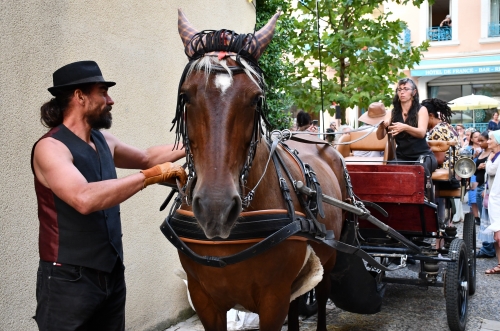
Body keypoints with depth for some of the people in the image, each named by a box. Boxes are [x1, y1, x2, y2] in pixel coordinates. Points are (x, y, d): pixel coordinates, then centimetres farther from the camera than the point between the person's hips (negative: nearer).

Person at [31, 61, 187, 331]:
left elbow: (146, 157, 24)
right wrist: (150, 176, -31)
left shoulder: (103, 141, 7)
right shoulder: (51, 147, -18)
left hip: (112, 273, 8)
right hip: (69, 279, -7)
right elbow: (84, 199, -35)